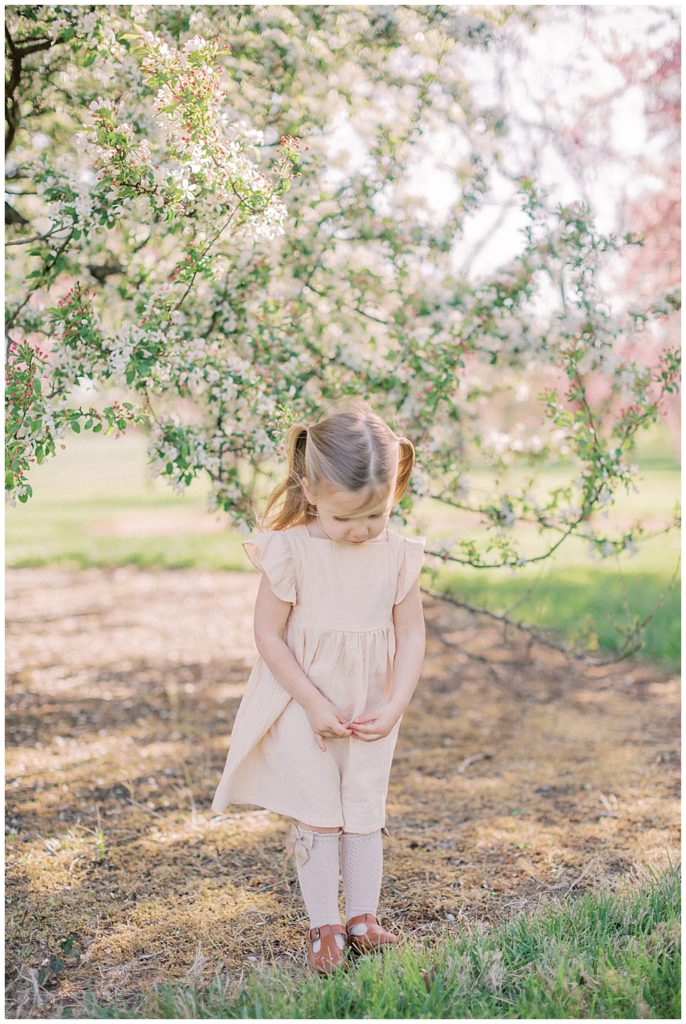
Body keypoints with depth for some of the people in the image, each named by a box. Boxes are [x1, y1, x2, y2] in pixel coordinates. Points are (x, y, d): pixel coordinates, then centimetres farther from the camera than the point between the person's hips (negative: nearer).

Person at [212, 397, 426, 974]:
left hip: (371, 710, 3)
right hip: (303, 708, -3)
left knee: (365, 812, 10)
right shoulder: (289, 549, -19)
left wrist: (393, 707, -11)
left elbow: (411, 634, -2)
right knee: (316, 815, 1)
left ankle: (363, 919, 20)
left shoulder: (398, 553, -9)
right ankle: (324, 927, 11)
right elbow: (268, 634, -14)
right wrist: (314, 704, -16)